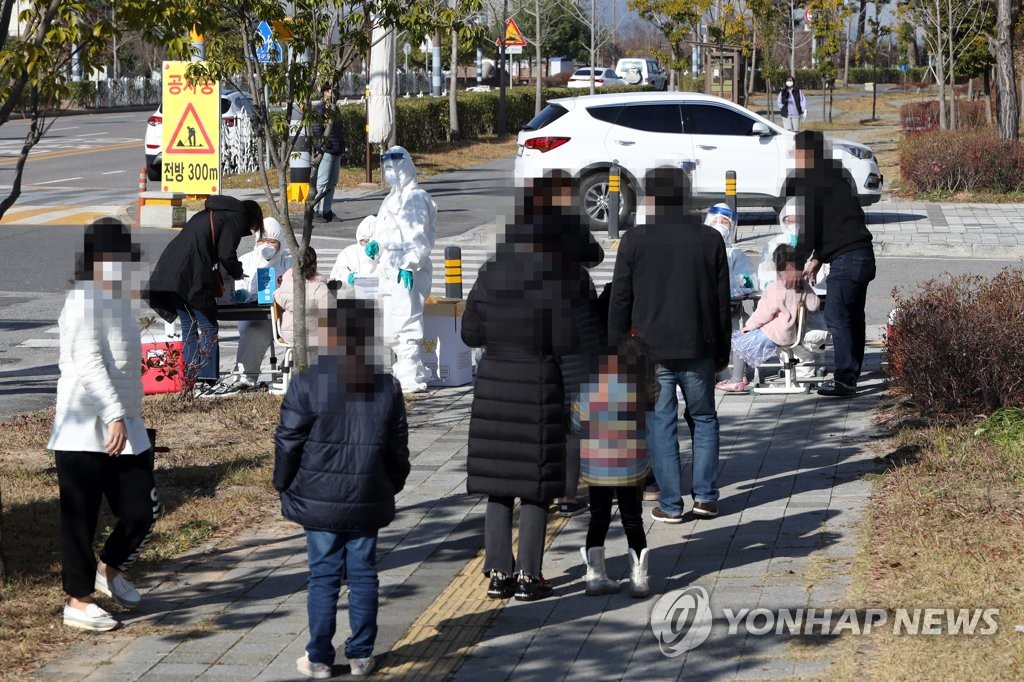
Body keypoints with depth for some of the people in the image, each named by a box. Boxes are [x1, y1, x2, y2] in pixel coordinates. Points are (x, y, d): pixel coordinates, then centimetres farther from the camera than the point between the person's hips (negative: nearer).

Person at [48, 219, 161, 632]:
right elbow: (88, 364, -24)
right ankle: (78, 601, 12)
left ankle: (110, 570, 30)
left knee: (142, 510, 6)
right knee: (80, 518, 2)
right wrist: (114, 416, -30)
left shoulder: (120, 300, 15)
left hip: (124, 427, 8)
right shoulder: (84, 301, -15)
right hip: (84, 431, -8)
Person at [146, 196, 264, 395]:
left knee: (188, 327, 14)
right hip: (193, 278, -8)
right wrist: (237, 273, 12)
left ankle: (191, 380, 15)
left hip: (170, 271, 8)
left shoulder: (211, 214, 29)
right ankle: (205, 381, -5)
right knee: (208, 328, -1)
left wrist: (218, 281, 28)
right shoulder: (237, 218, 3)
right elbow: (226, 254, -6)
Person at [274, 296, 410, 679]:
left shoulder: (307, 384, -10)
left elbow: (288, 443, -6)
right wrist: (392, 486, 22)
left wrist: (284, 486, 8)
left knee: (323, 576, 3)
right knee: (363, 574, 10)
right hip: (368, 500, 3)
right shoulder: (387, 387, 3)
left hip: (320, 500, -3)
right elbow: (398, 447, 9)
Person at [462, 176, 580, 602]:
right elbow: (567, 341, -15)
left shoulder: (490, 276, 0)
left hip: (494, 383, 4)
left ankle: (499, 572, 14)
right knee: (535, 487, 4)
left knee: (499, 486, 11)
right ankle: (528, 577, 5)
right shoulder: (557, 280, -12)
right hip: (539, 387, -4)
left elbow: (470, 334, 5)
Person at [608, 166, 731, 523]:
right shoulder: (710, 239, 2)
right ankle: (705, 494, 11)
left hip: (650, 349, -2)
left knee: (661, 424, 4)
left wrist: (617, 350, 5)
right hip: (698, 348, 2)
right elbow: (722, 302, 6)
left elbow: (620, 301, -3)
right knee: (704, 418, 16)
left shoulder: (635, 240, -5)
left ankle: (670, 503, 3)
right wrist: (722, 351, 15)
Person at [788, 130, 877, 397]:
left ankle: (845, 380, -6)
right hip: (864, 254, 9)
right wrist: (817, 258, 23)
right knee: (853, 317, 12)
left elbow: (809, 227, -10)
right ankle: (851, 376, 17)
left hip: (845, 259, -9)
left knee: (836, 317, -5)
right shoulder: (837, 177, 20)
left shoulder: (809, 183, -8)